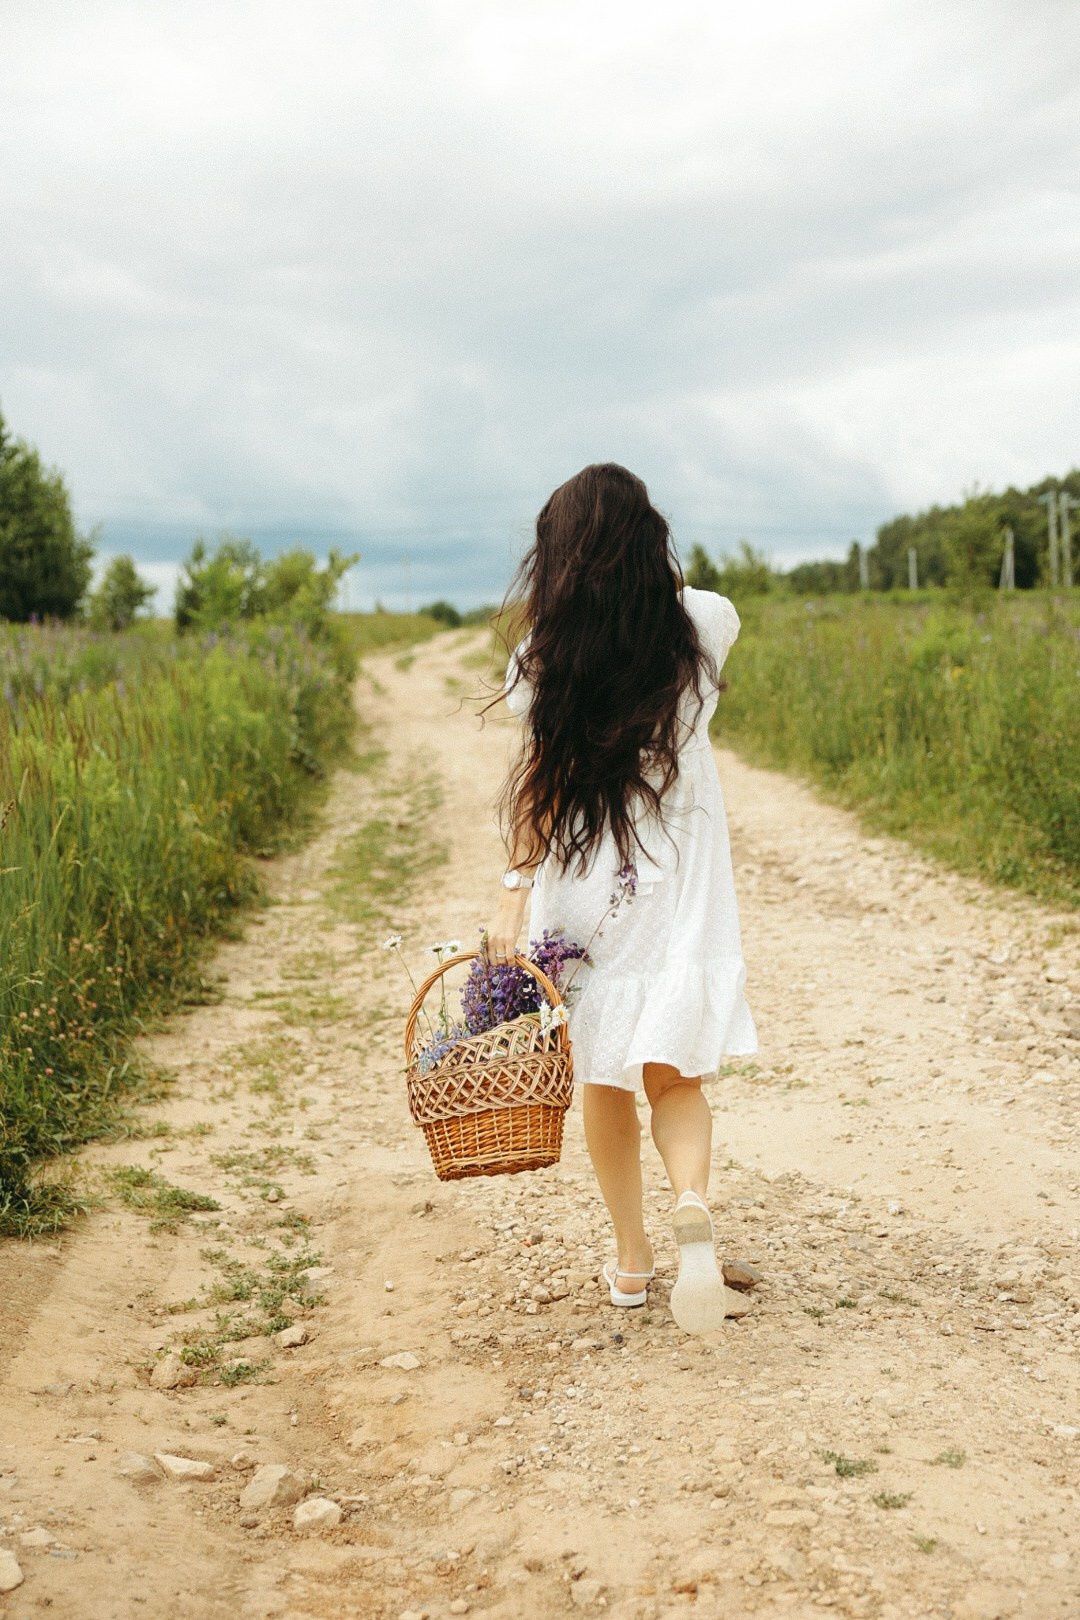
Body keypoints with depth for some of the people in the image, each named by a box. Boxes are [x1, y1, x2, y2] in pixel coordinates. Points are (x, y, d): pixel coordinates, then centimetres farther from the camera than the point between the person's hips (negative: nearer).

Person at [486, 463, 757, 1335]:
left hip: (581, 882, 0)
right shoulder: (703, 624, -1)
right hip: (680, 883, 1)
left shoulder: (550, 650, -6)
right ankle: (693, 1205, -24)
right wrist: (648, 573, 29)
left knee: (604, 1079, 12)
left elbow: (538, 778, -11)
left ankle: (632, 1259, 22)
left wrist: (516, 889, -11)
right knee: (673, 1074, 5)